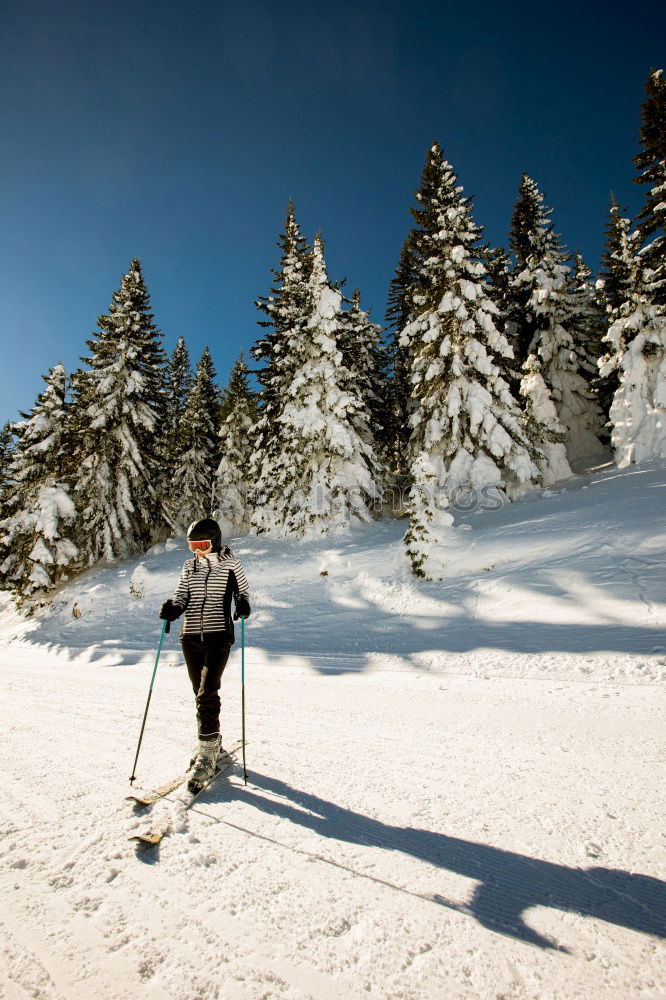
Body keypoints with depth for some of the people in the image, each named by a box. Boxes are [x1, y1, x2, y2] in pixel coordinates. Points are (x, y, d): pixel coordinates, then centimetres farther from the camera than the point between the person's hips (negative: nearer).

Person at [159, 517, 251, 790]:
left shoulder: (231, 565, -2)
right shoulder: (190, 566, 8)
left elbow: (243, 591, 7)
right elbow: (181, 597, 8)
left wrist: (243, 604, -15)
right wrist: (172, 607, -14)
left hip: (219, 637, -4)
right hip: (191, 637, 5)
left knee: (206, 694, -12)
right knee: (201, 694, 13)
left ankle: (207, 755, 0)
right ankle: (212, 742, 32)